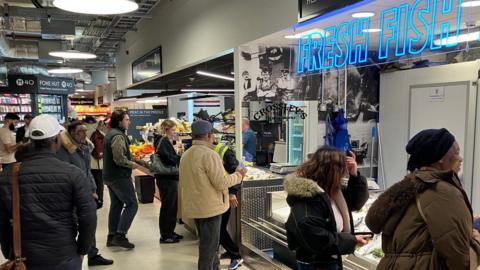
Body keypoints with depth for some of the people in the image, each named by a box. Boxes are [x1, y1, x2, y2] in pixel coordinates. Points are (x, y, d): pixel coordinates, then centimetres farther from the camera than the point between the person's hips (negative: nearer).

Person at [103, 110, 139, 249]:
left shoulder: (110, 133, 14)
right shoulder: (118, 136, -19)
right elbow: (119, 158, -26)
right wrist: (132, 164, -11)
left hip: (110, 176, 10)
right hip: (120, 177, -10)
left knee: (116, 205, 15)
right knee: (131, 204, -5)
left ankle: (112, 237, 21)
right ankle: (120, 235, -7)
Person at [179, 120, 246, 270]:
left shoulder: (186, 155, 8)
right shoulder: (209, 154, -19)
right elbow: (221, 183, -19)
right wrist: (238, 175, -5)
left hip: (195, 207, 9)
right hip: (210, 207, -9)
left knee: (207, 243, 21)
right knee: (209, 246, 3)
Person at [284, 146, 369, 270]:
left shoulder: (330, 191, 2)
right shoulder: (306, 199, -29)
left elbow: (356, 201, 12)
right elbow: (318, 240, -31)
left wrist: (355, 176, -4)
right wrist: (352, 241, -22)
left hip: (330, 259, 9)